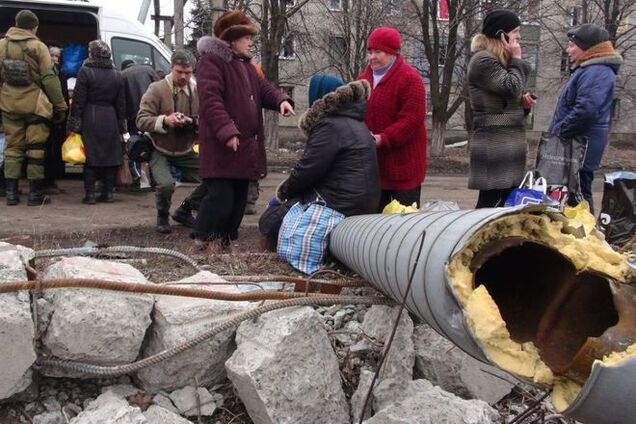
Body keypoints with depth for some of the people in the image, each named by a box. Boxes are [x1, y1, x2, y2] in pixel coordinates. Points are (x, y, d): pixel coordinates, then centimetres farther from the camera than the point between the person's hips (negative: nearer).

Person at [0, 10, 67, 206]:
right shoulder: (38, 47, -6)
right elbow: (49, 79, -10)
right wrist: (60, 105, -6)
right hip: (34, 105, -3)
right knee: (36, 149, 4)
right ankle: (35, 194, 5)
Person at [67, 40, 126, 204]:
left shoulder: (85, 72, -7)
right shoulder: (117, 75, 8)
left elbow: (78, 100, -8)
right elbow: (121, 103, 10)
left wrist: (74, 123, -5)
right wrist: (121, 126, 13)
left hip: (90, 119, -4)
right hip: (110, 119, 4)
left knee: (90, 156, 1)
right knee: (110, 155, 9)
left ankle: (90, 194, 1)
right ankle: (108, 192, 13)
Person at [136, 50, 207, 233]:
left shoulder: (198, 91, -1)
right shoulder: (157, 89, -10)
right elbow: (141, 120, -15)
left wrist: (196, 122, -23)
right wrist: (164, 120, -31)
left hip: (186, 152, 4)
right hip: (161, 152, -4)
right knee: (166, 184, -29)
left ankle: (184, 211, 15)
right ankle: (162, 217, 6)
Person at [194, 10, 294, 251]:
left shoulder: (245, 64, 21)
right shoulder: (212, 61, -10)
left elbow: (263, 89, 21)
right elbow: (211, 100, -20)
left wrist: (281, 100, -2)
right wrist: (227, 132, -28)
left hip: (247, 144, 10)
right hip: (222, 144, -9)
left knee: (239, 198, 12)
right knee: (221, 197, -12)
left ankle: (224, 242, 22)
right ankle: (200, 243, -1)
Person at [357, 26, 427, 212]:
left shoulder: (409, 78, -10)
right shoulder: (363, 78, 13)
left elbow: (412, 118, -17)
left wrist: (383, 139, -25)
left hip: (402, 163, -7)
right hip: (372, 163, 7)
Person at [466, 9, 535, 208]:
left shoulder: (500, 60, 21)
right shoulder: (483, 60, -11)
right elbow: (511, 88, -19)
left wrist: (522, 102, 7)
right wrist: (517, 59, -5)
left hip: (507, 142, 10)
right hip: (494, 144, -10)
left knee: (508, 199, 7)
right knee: (492, 202, -12)